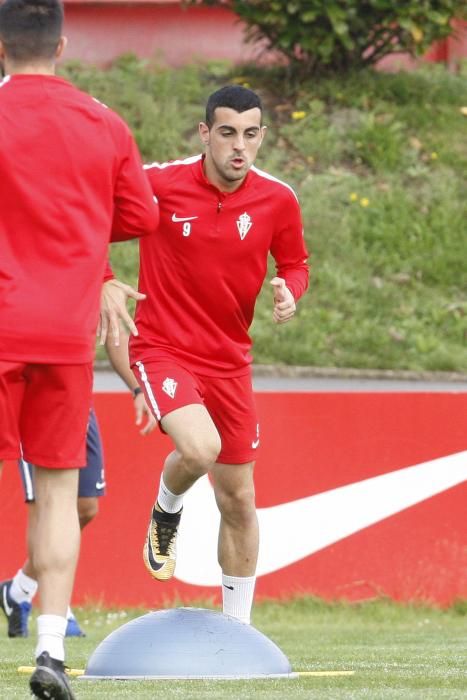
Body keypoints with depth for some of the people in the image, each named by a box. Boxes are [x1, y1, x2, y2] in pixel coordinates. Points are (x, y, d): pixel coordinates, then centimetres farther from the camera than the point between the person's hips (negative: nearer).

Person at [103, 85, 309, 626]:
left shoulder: (277, 200, -4)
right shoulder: (158, 183, -12)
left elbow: (294, 264, 12)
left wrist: (289, 294, -10)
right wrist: (106, 282, -9)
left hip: (229, 359, 4)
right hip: (162, 349, -4)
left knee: (237, 500, 7)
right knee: (200, 448, -30)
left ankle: (238, 627, 22)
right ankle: (166, 511, 7)